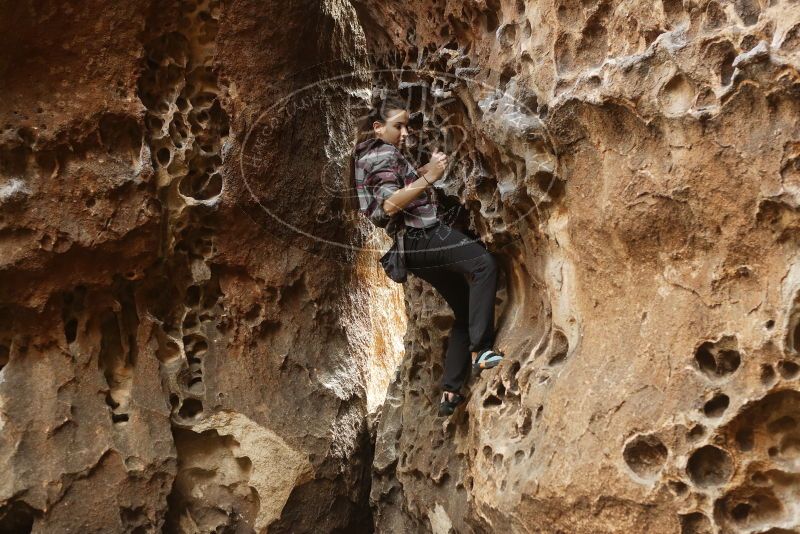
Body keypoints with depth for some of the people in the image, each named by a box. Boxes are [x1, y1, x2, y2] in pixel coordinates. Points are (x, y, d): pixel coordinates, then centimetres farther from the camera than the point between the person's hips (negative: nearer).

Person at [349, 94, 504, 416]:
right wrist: (427, 179, -27)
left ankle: (451, 391, 12)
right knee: (484, 263, -30)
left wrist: (424, 170, 19)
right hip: (419, 236, -11)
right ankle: (480, 349, -36)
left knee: (465, 309, 12)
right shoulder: (383, 153, -8)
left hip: (415, 244, 11)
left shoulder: (368, 153, 24)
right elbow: (389, 205, -21)